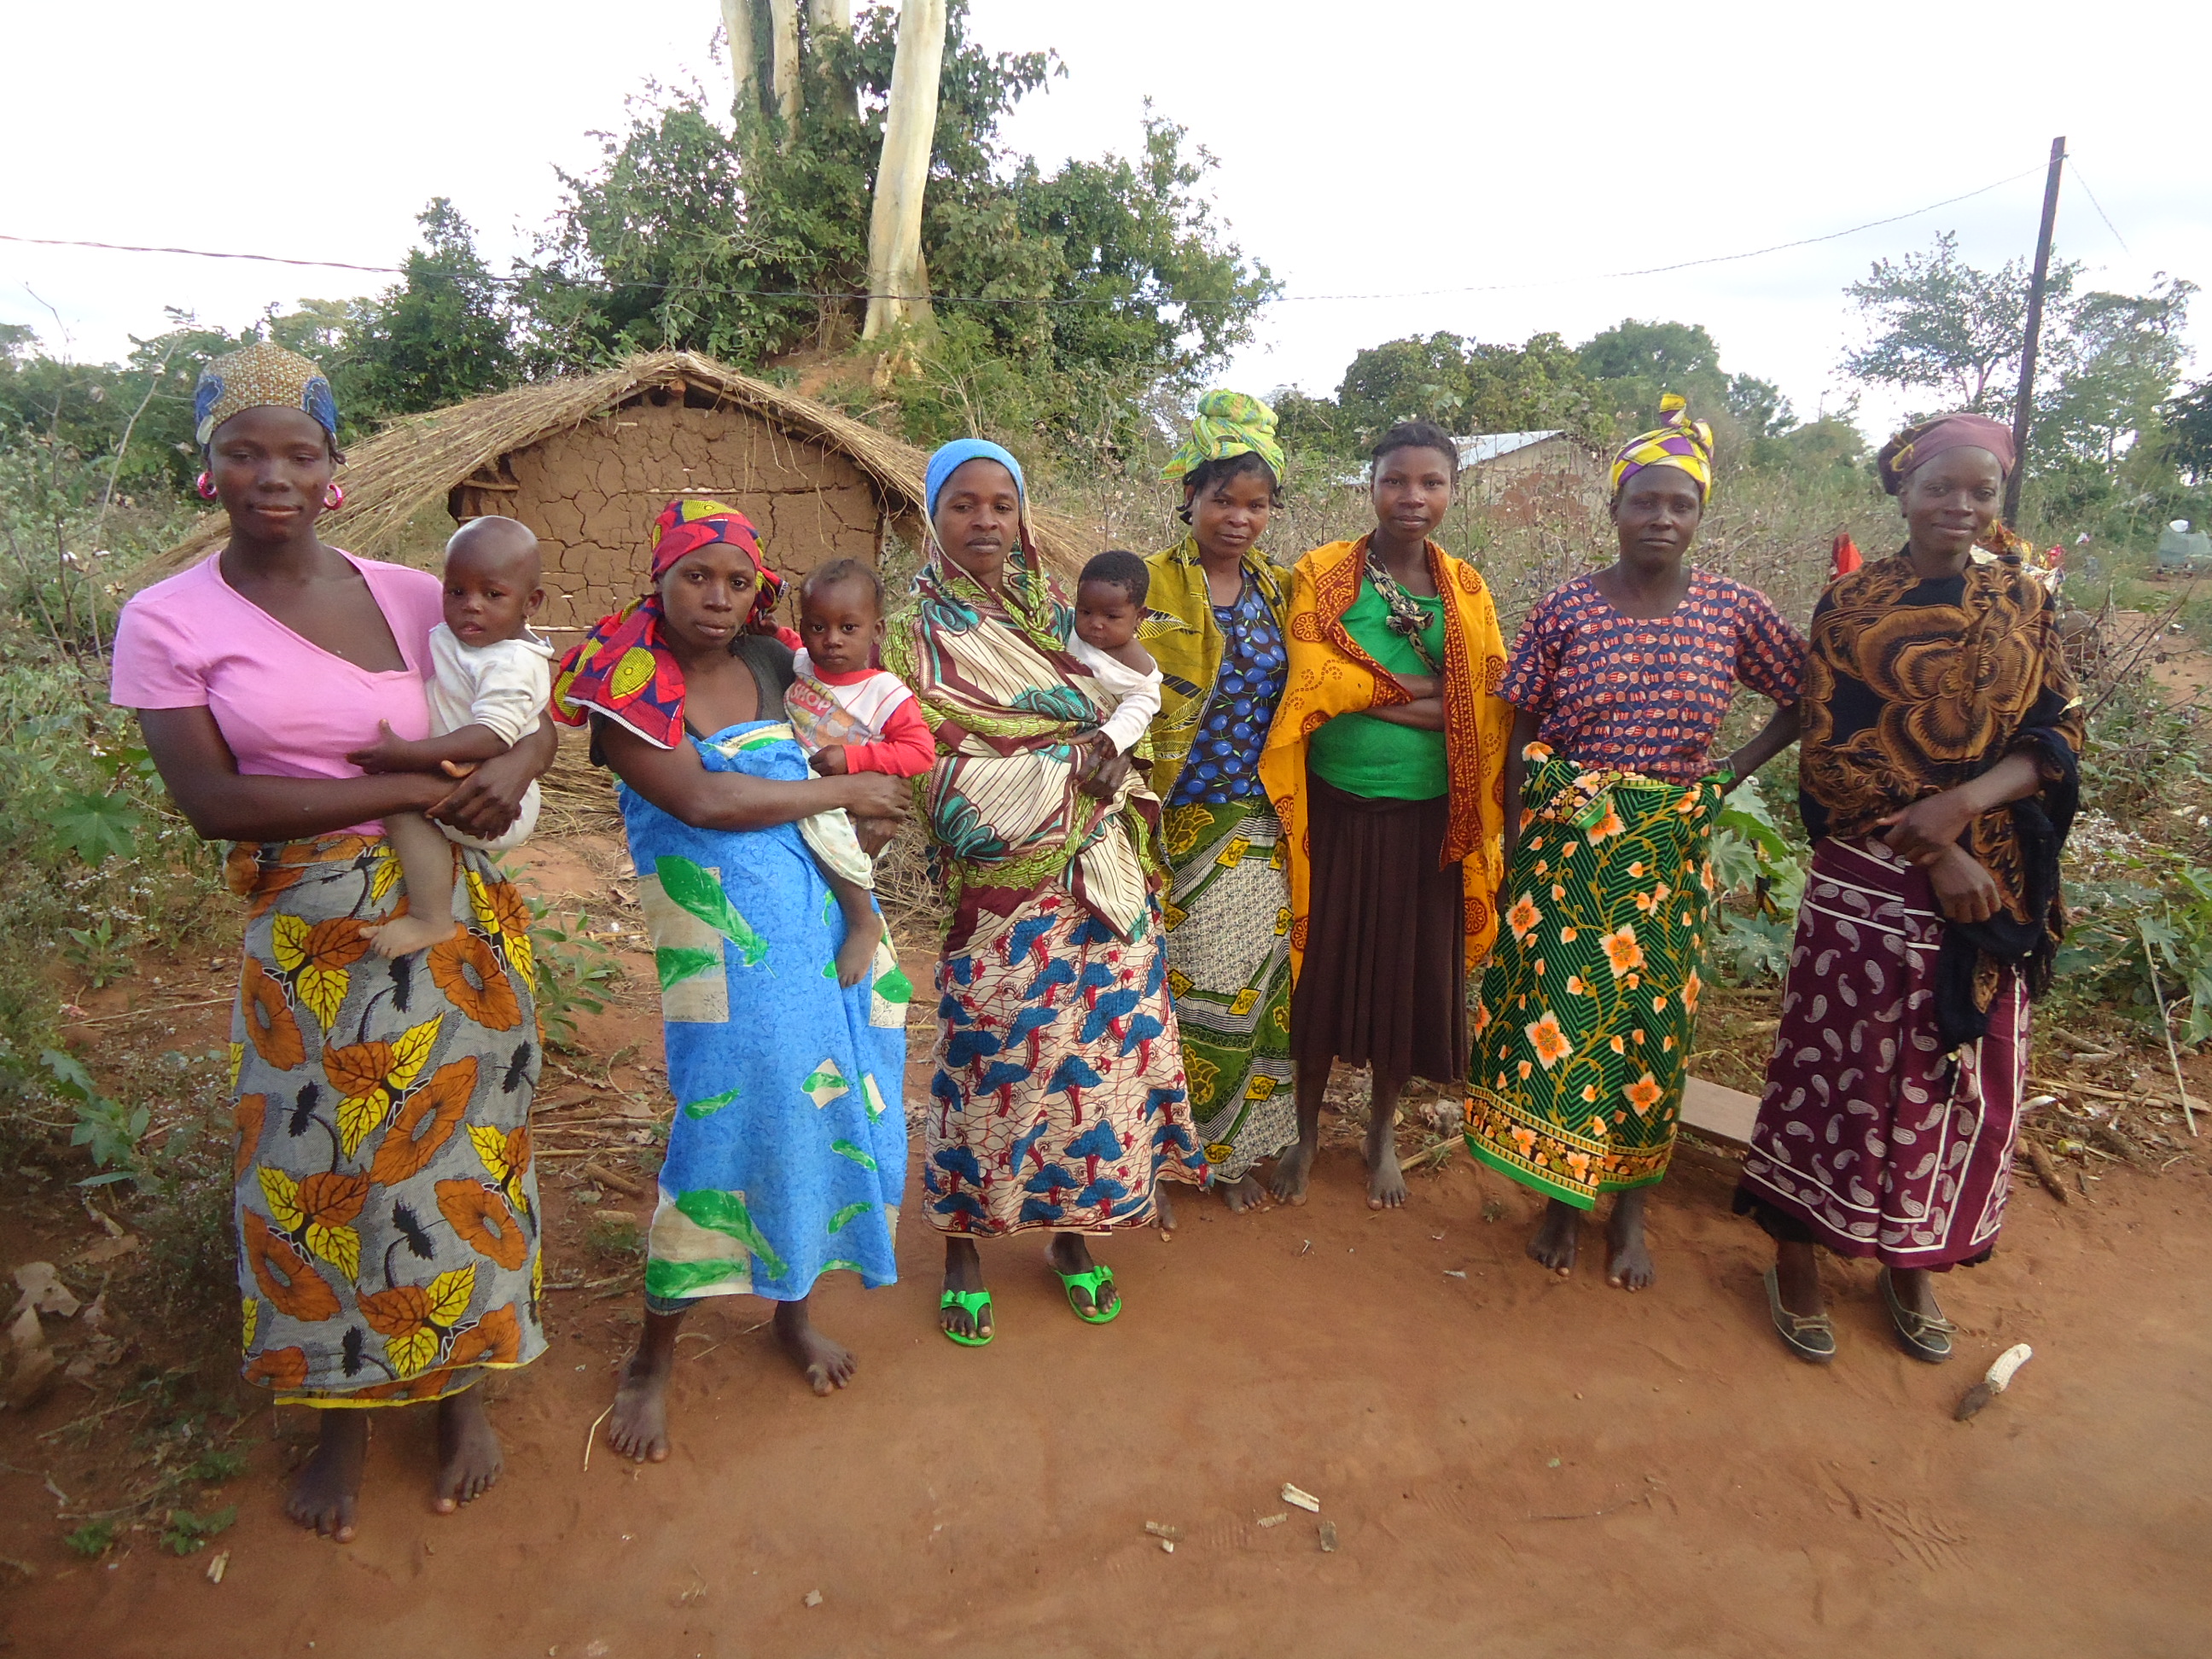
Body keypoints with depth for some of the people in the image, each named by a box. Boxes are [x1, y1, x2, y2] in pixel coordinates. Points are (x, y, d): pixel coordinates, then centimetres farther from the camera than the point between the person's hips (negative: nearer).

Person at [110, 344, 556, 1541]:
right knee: (319, 1172, 10)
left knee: (452, 1154, 11)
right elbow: (211, 800, -12)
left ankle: (462, 1387, 33)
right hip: (305, 941, -1)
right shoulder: (168, 621, -3)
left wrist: (517, 762, -14)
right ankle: (341, 1412, 34)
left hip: (452, 920, 1)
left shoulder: (407, 594, 2)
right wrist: (407, 792, -17)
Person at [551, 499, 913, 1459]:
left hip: (828, 921, 5)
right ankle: (654, 1356, 19)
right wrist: (841, 791, -12)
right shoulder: (629, 684, -6)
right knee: (730, 1119, -4)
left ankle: (793, 1303, 35)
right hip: (726, 942, -5)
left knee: (820, 1102, 11)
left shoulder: (773, 662, 8)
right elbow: (703, 800, -19)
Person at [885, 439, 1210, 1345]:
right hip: (1001, 889, -4)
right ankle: (963, 1252, 22)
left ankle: (1071, 1233, 28)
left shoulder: (1053, 616, 13)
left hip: (1102, 882, 5)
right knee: (990, 1064, 2)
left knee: (1095, 1054, 9)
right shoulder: (917, 637, -1)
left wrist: (1115, 759, -8)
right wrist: (1069, 769, -15)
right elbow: (935, 770, -10)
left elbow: (1112, 714, 16)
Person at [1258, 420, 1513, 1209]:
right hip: (1335, 810, -2)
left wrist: (1367, 690, -17)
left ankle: (1383, 1131, 35)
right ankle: (1306, 1129, 31)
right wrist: (1425, 688, -15)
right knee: (1322, 967, 9)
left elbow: (1488, 711, -4)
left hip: (1428, 818, 2)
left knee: (1408, 974, 12)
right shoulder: (1321, 574, -4)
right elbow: (1314, 685, -16)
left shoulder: (1467, 589, 4)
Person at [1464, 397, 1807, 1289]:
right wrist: (1515, 851, -2)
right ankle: (1561, 1197, 22)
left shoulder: (1733, 609, 0)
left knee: (1650, 1020, 8)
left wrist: (1734, 771, 0)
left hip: (1668, 847, 1)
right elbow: (1521, 735, 1)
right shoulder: (1565, 608, -3)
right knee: (1556, 1007, 2)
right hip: (1564, 839, -1)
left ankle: (1630, 1210, 26)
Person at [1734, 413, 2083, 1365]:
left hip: (1993, 884, 3)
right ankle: (1797, 1257, 20)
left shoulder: (2024, 605, 7)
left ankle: (1911, 1263, 31)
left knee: (1961, 1077, 11)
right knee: (1840, 1066, 3)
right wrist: (1935, 854, -15)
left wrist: (1967, 801, -17)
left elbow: (2058, 735, 2)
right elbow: (1828, 751, -8)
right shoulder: (1852, 604, -3)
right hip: (1868, 880, -3)